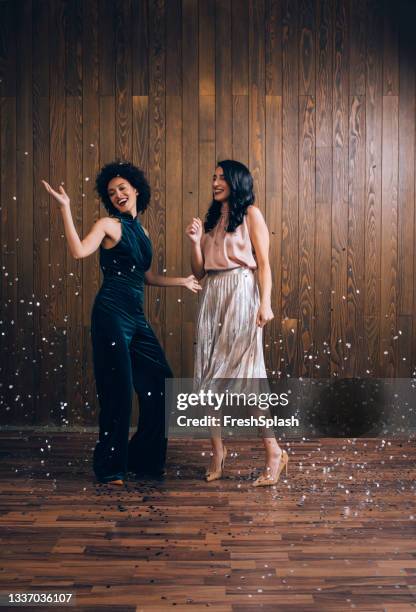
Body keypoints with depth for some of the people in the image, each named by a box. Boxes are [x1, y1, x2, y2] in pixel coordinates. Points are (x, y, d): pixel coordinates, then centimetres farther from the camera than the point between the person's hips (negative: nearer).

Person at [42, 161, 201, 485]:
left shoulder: (141, 230, 18)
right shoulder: (109, 225, -2)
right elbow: (79, 251, -20)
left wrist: (183, 281, 29)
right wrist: (65, 208, -21)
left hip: (136, 315, 8)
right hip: (112, 313, -7)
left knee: (160, 384, 9)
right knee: (119, 389, -4)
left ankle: (144, 458, 25)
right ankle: (111, 467, 11)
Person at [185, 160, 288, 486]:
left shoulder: (250, 214, 3)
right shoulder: (211, 219, 18)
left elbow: (264, 263, -5)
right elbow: (199, 271, 14)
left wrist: (265, 303, -16)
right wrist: (195, 241, -1)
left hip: (241, 296, -6)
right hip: (212, 298, 6)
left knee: (245, 374, -9)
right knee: (210, 374, 3)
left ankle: (274, 453, 0)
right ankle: (218, 450, 13)